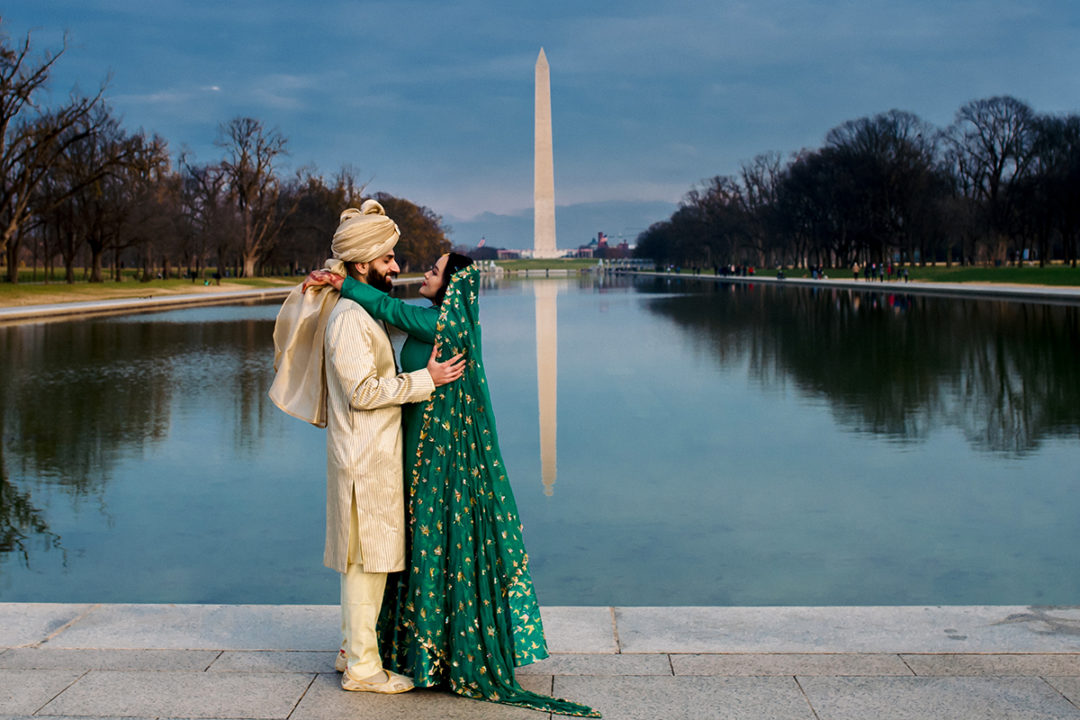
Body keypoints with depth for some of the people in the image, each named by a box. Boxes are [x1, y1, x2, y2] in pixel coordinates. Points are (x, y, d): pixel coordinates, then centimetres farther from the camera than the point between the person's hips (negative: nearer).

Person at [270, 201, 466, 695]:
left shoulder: (362, 312, 14)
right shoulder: (348, 318, -17)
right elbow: (363, 390, -22)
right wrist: (426, 379, -19)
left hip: (374, 455, 10)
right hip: (364, 458, -10)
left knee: (367, 556, 16)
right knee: (366, 557, -4)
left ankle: (354, 648, 27)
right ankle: (361, 667, 4)